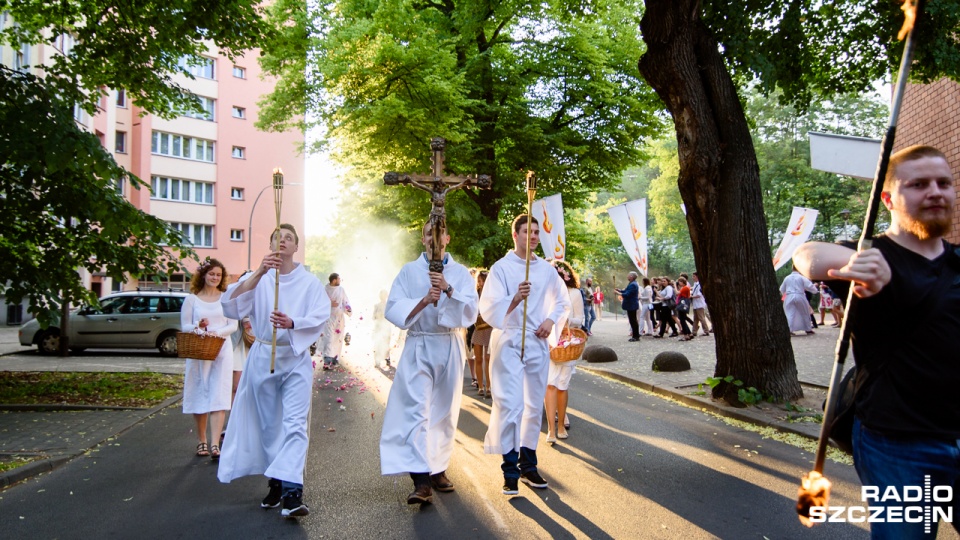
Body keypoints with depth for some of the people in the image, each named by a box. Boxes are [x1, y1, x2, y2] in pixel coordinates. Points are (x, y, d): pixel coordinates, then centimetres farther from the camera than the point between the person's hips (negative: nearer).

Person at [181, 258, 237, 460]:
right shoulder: (192, 299, 7)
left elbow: (233, 325, 4)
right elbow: (184, 326, 5)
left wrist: (218, 332, -15)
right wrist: (198, 327, -16)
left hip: (222, 350, -1)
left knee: (218, 397, -8)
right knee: (199, 396, 5)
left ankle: (215, 444, -13)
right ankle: (202, 441, 18)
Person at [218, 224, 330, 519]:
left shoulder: (310, 282, 2)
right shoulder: (257, 279, 3)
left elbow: (320, 317, -9)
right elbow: (231, 306, -14)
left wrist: (291, 323, -29)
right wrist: (259, 273, -26)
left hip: (296, 358, -2)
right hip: (263, 358, 2)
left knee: (294, 423, -11)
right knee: (268, 424, 10)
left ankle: (292, 491, -16)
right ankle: (275, 484, 23)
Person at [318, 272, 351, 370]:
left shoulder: (341, 290, 6)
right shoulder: (324, 289, -5)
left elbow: (346, 302, 4)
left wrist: (348, 309, -13)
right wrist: (329, 304, -16)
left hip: (339, 317, 4)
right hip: (328, 317, -4)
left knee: (337, 339, 8)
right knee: (328, 339, -9)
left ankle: (335, 358, 18)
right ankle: (327, 361, -15)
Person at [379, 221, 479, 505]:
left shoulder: (460, 273, 7)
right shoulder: (409, 271, 6)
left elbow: (470, 312, -5)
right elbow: (394, 309, -4)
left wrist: (449, 290, -21)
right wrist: (424, 301, -19)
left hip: (450, 347, 2)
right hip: (418, 347, -2)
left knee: (444, 410, 9)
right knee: (416, 409, -13)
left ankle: (438, 469, 24)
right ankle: (421, 480, -17)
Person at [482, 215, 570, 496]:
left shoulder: (546, 269, 7)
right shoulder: (501, 267, -5)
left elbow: (562, 302, 19)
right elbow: (489, 309, -12)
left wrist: (551, 320, -1)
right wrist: (515, 299, -29)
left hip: (538, 342, 5)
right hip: (509, 342, -5)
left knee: (534, 406, 10)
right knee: (510, 406, -11)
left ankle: (528, 464, 23)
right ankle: (510, 471, -1)